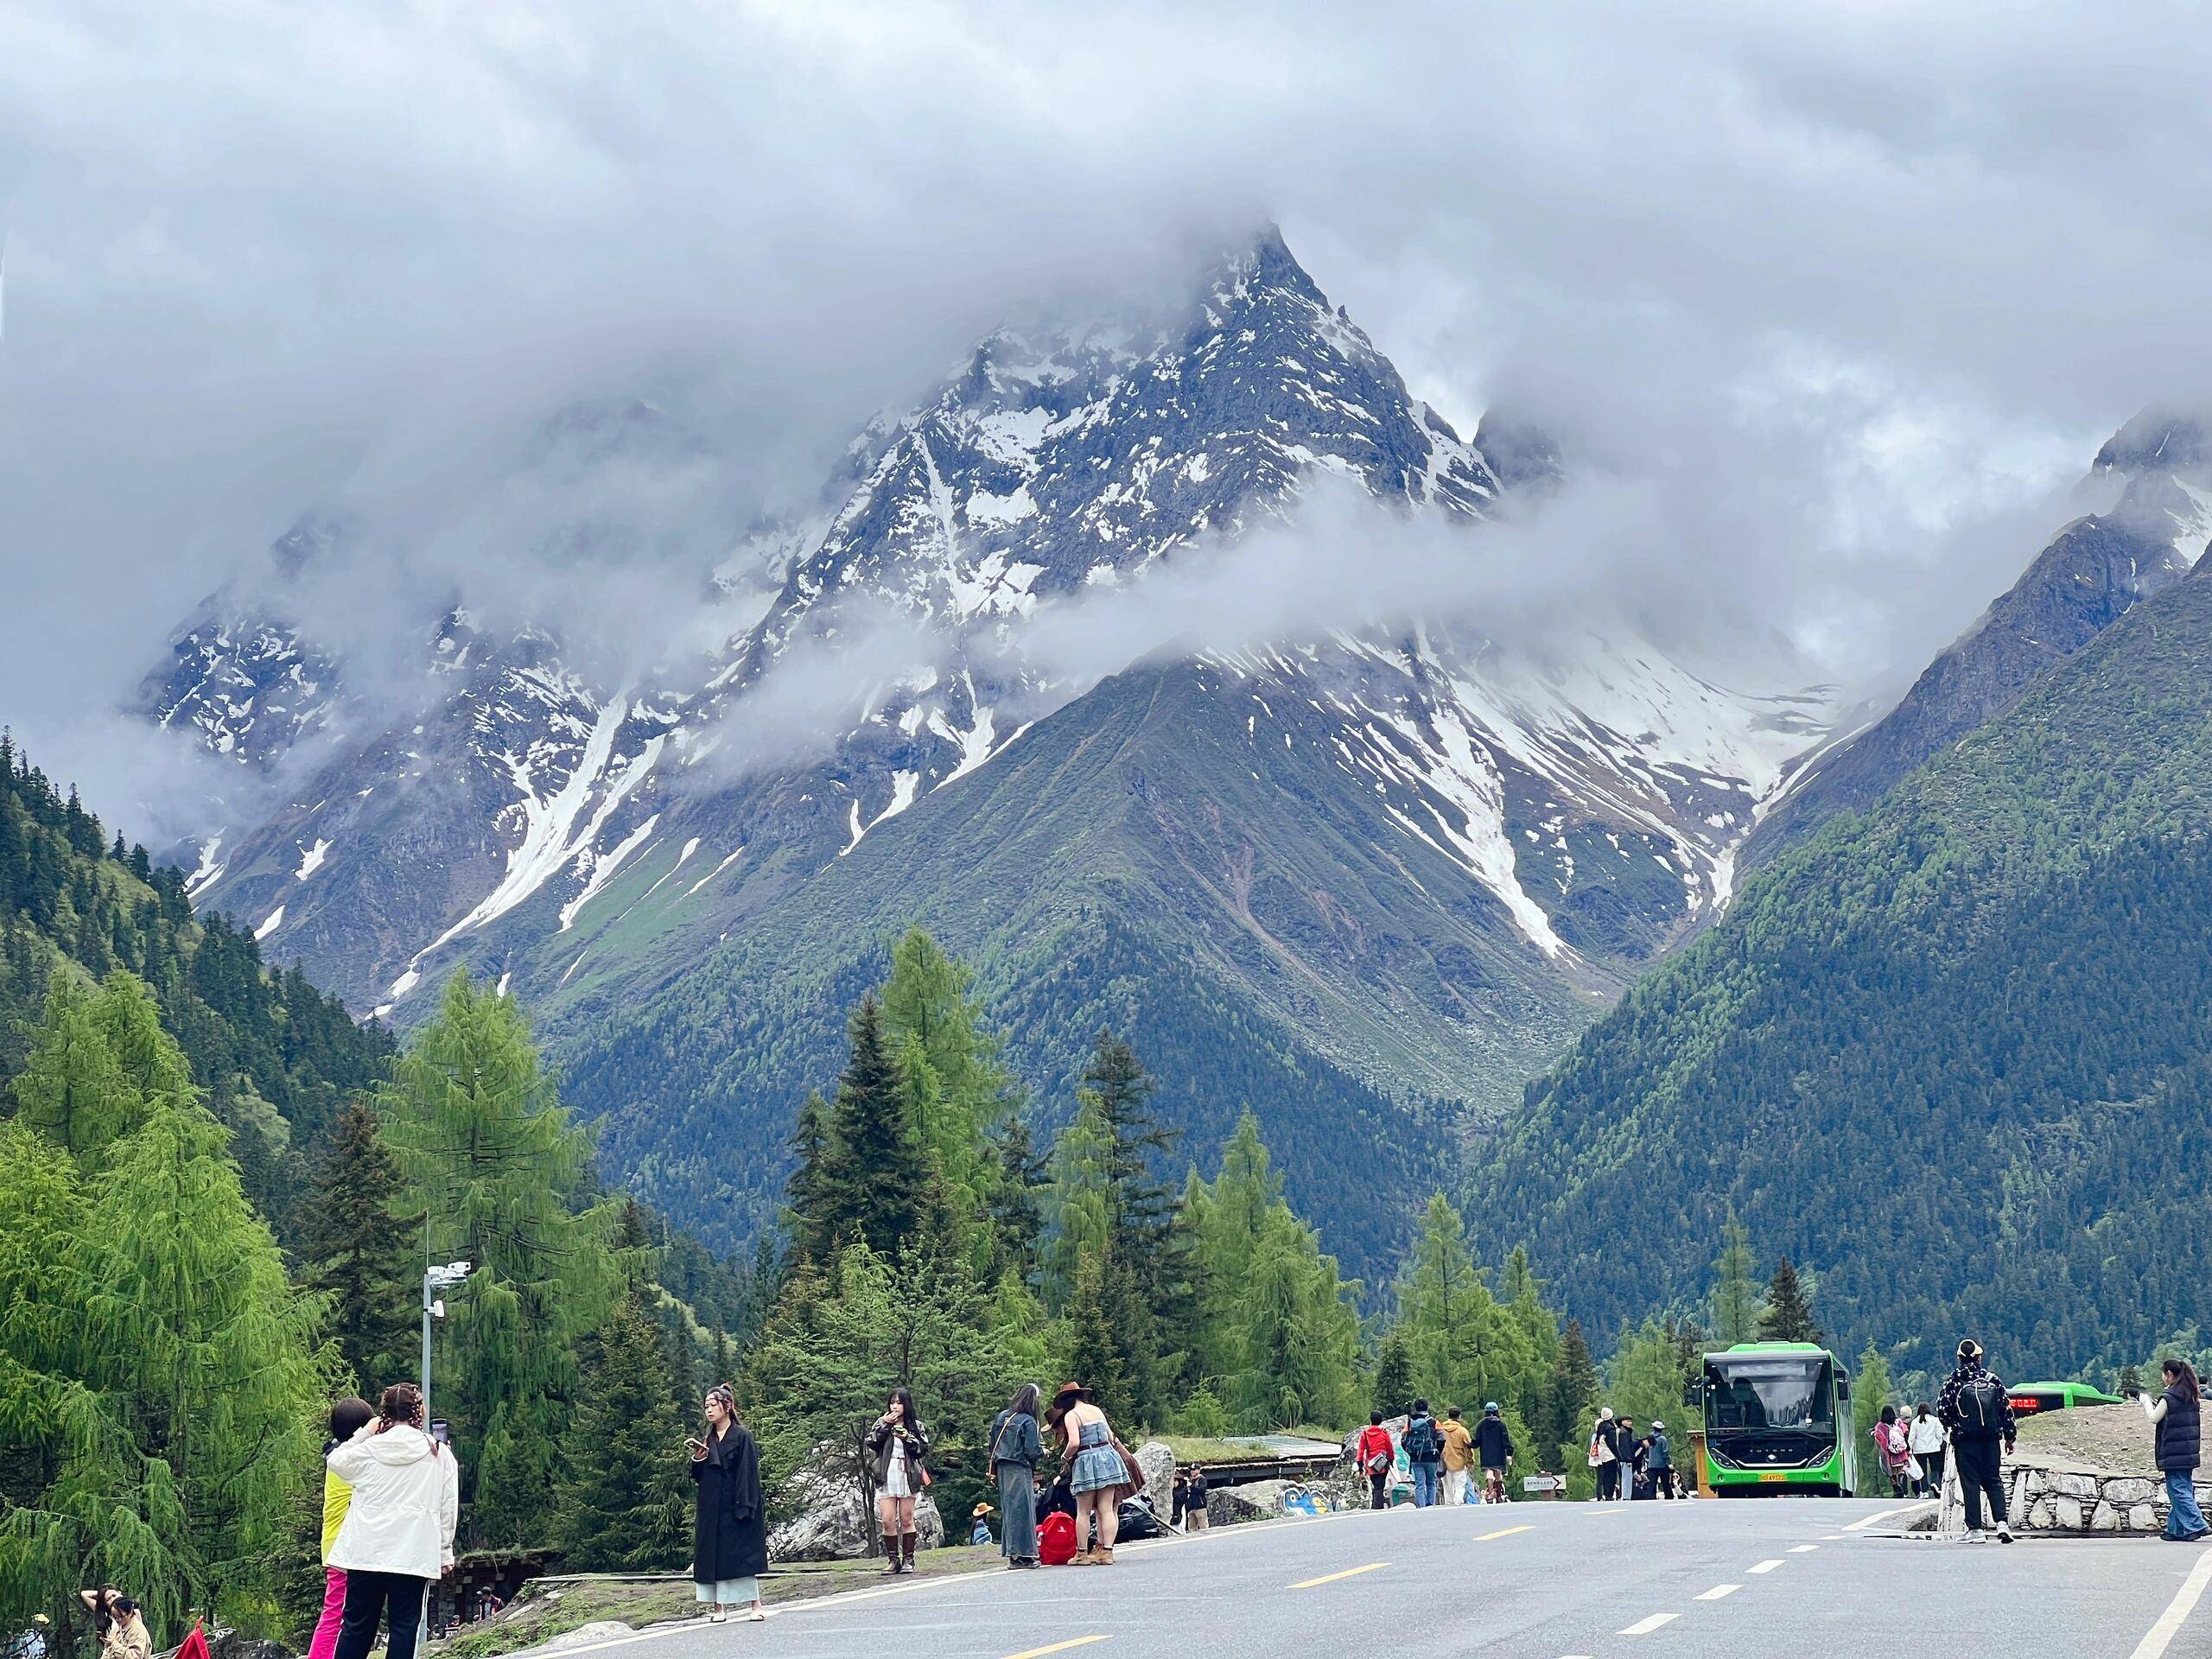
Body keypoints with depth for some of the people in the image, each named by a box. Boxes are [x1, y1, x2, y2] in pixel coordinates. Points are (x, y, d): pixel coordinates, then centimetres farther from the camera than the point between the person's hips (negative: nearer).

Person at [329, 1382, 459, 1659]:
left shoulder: (369, 1448, 1)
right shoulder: (439, 1453, 0)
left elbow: (336, 1461, 22)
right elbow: (448, 1508, 2)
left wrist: (364, 1433, 23)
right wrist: (444, 1553, 10)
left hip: (367, 1552, 2)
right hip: (414, 1555, -1)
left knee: (357, 1625, 9)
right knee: (404, 1625, 1)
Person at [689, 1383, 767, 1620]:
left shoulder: (742, 1437, -4)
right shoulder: (706, 1439, 13)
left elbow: (748, 1473, -9)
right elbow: (698, 1477, 14)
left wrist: (743, 1506, -17)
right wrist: (698, 1459, -6)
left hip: (732, 1507, -6)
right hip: (710, 1508, 6)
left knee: (740, 1554, -8)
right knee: (711, 1555, 1)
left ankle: (757, 1605, -5)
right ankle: (718, 1606, 3)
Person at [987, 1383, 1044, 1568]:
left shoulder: (1001, 1418, 10)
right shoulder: (1028, 1422, -12)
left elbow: (993, 1445, 14)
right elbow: (1033, 1451, -14)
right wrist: (1043, 1452, 6)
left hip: (1002, 1469, 7)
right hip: (1020, 1470, -7)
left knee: (1009, 1509, 13)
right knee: (1022, 1509, -4)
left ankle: (1009, 1550, 15)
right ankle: (1021, 1554, -5)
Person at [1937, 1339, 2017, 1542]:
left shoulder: (1953, 1381, -4)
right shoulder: (1992, 1379, 5)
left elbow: (1942, 1409, -6)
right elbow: (2006, 1409, 5)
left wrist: (1952, 1427, 14)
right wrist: (2010, 1437, 13)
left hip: (1965, 1440, -2)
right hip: (1991, 1438, 2)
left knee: (1970, 1483, 1)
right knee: (1994, 1481, 10)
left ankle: (1975, 1529, -3)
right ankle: (2001, 1523, -6)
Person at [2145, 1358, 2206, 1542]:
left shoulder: (2169, 1397, -13)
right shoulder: (2192, 1396, 11)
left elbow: (2154, 1418, -6)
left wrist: (2146, 1402, 10)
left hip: (2173, 1452, -8)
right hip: (2190, 1450, 8)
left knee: (2178, 1490, -6)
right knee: (2185, 1489, 11)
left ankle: (2196, 1525, -14)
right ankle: (2177, 1529, 14)